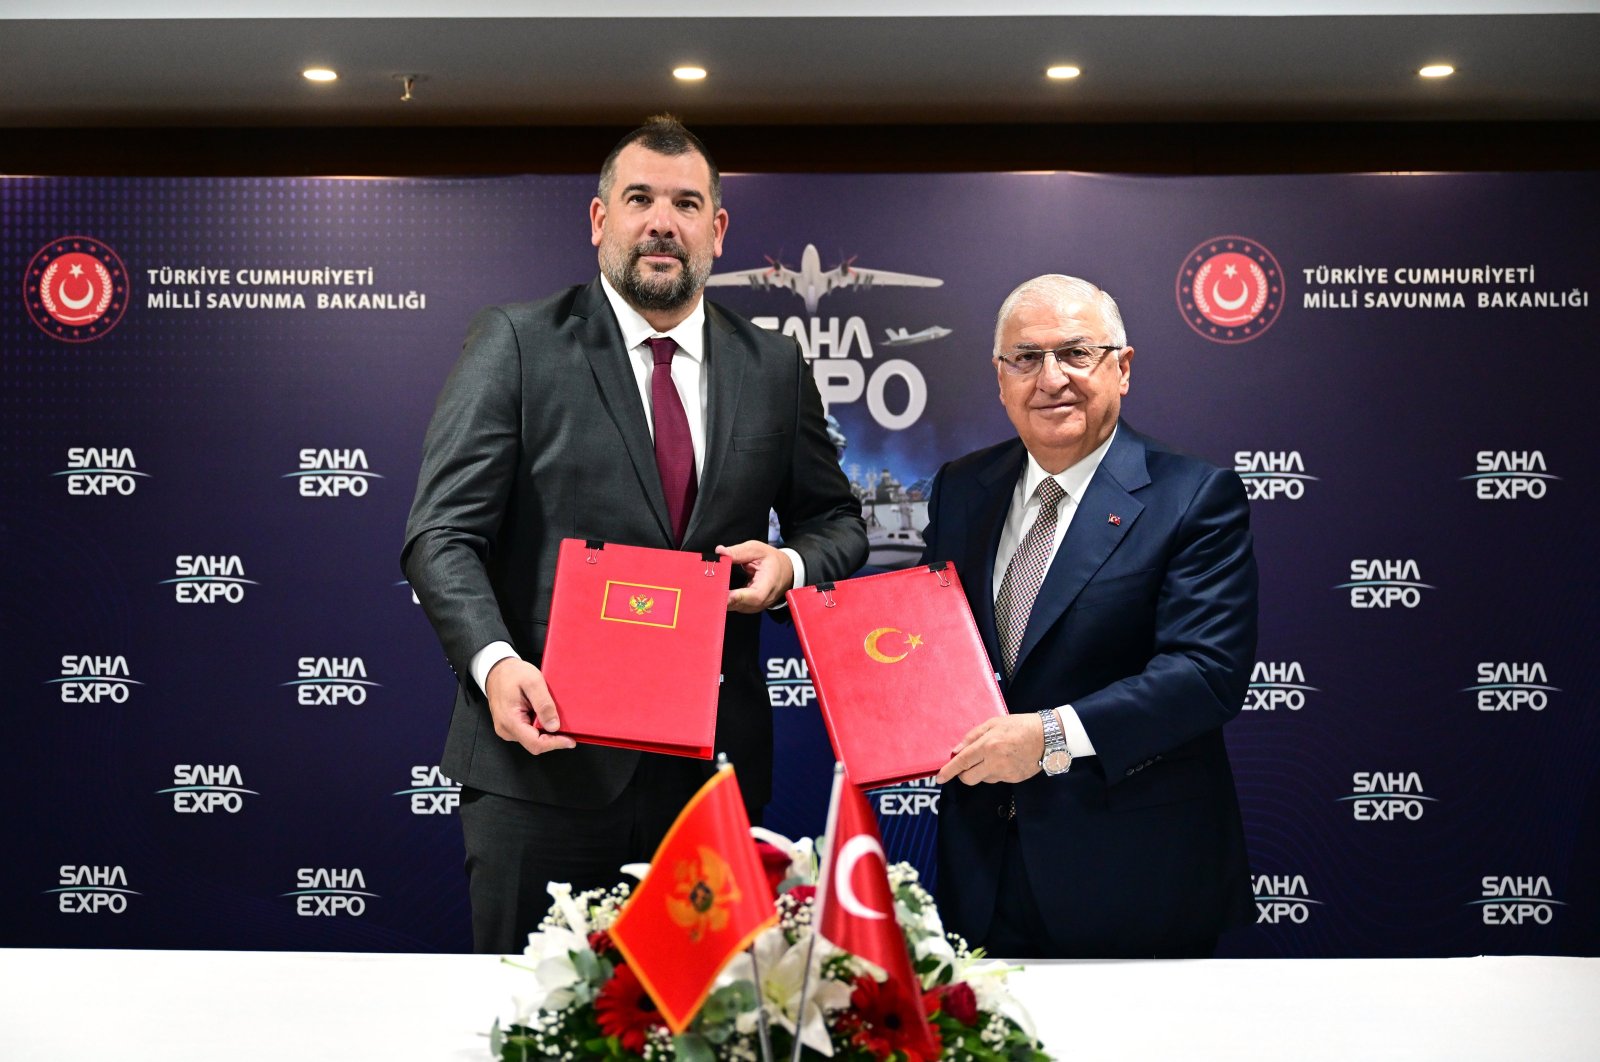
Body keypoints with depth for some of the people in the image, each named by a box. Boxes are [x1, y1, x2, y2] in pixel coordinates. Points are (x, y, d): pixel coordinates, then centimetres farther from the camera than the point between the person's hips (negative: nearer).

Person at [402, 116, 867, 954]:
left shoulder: (774, 367, 10)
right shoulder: (515, 344, 0)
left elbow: (836, 521, 19)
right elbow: (443, 533, -6)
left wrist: (792, 564, -5)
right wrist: (495, 662, -23)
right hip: (543, 755, -3)